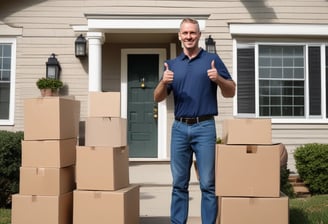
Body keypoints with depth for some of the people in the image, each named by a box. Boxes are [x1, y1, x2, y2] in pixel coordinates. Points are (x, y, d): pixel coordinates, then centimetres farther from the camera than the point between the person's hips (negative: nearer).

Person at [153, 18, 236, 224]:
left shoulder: (212, 59, 5)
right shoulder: (172, 64, 13)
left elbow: (231, 92, 4)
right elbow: (158, 98, 10)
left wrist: (218, 79, -16)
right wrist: (164, 82, -10)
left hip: (204, 127, -3)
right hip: (180, 128, 3)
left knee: (208, 184, -1)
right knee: (179, 184, 8)